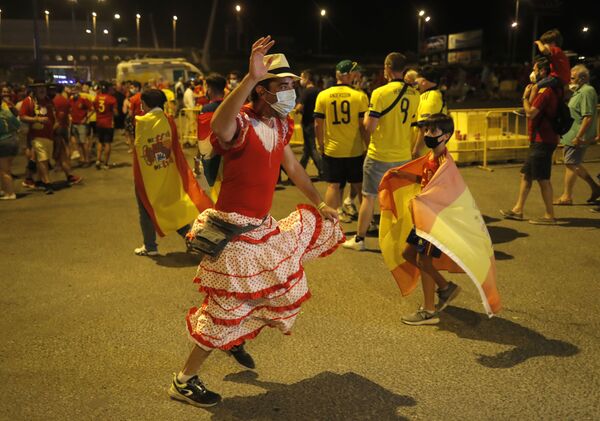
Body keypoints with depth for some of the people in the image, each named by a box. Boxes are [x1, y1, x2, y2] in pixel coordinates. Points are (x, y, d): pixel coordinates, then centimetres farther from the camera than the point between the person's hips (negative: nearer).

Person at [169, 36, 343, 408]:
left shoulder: (279, 125, 6)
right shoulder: (240, 124, -21)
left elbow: (293, 167, 20)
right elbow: (218, 124, -47)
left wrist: (319, 202, 21)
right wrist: (251, 77, -57)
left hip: (264, 226, 9)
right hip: (233, 228, -9)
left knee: (282, 289, 22)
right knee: (228, 305, -1)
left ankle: (236, 341, 44)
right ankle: (185, 380, 18)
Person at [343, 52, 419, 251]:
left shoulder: (380, 93, -15)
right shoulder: (414, 94, 3)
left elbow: (370, 127, -15)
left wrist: (366, 115, 3)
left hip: (379, 155, -5)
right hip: (403, 155, 5)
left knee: (369, 197, 6)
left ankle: (359, 239, 15)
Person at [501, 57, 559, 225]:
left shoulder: (546, 91, -16)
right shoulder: (544, 90, 18)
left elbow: (530, 113, -22)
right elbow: (534, 112, 18)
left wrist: (525, 96, -8)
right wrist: (531, 93, 13)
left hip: (543, 141, -11)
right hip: (539, 141, 11)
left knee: (543, 179, -6)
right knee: (526, 175, 13)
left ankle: (549, 216, 0)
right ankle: (518, 210, 19)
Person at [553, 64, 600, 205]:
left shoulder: (587, 91, -16)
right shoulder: (580, 91, 17)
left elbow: (588, 117, -23)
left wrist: (578, 137, -25)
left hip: (577, 137, -10)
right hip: (571, 135, 10)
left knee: (571, 164, -4)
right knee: (574, 164, 16)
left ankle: (567, 196, 4)